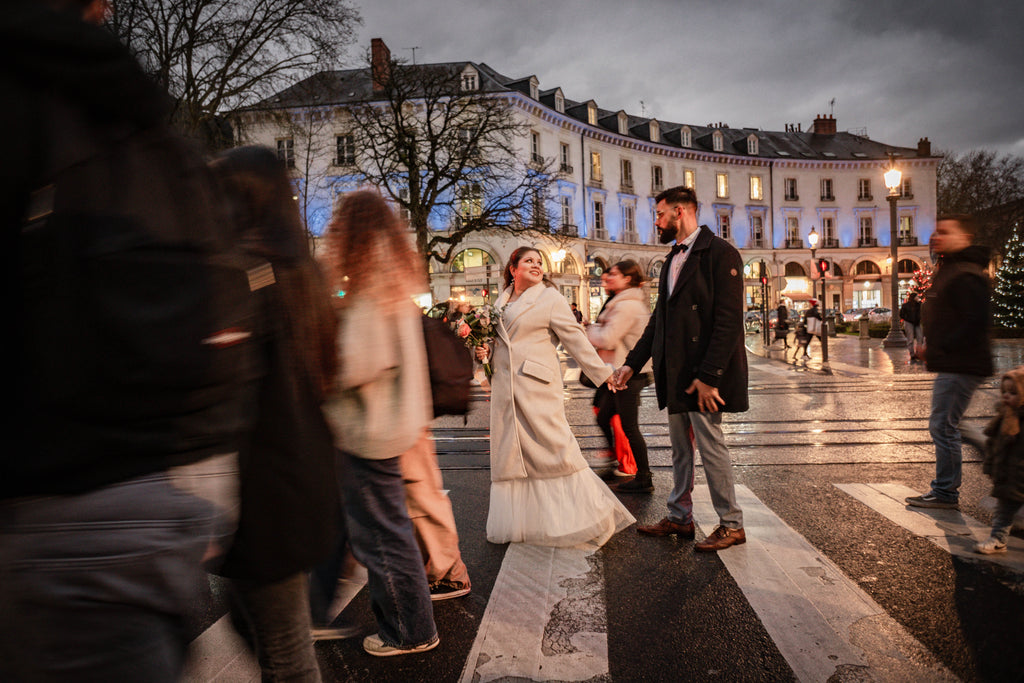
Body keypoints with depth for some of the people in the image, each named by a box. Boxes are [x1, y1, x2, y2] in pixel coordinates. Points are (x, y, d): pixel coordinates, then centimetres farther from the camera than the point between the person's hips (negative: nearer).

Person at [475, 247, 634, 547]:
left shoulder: (550, 298, -1)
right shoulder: (502, 301, 15)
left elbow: (575, 339, -3)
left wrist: (603, 373, -6)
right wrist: (485, 350, 3)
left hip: (538, 386, -6)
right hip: (505, 387, 6)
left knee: (553, 445, -7)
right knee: (511, 452, 8)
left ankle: (582, 516, 7)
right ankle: (519, 521, 19)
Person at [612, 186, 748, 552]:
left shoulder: (720, 253, -10)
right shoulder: (673, 259, 17)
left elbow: (729, 321, -18)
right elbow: (658, 320, 19)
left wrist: (708, 376, -22)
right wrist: (632, 363, 12)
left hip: (703, 374, -8)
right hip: (675, 374, 8)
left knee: (710, 443, -1)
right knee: (680, 447, 15)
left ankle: (731, 524, 14)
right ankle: (679, 517, 27)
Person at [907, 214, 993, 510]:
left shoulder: (966, 275, -17)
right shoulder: (948, 270, 17)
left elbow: (977, 320, -24)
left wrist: (943, 348, -20)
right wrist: (932, 346, 14)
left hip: (959, 366, -11)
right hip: (951, 364, 11)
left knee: (943, 426, -6)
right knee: (943, 427, 16)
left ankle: (946, 493, 4)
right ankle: (945, 490, 25)